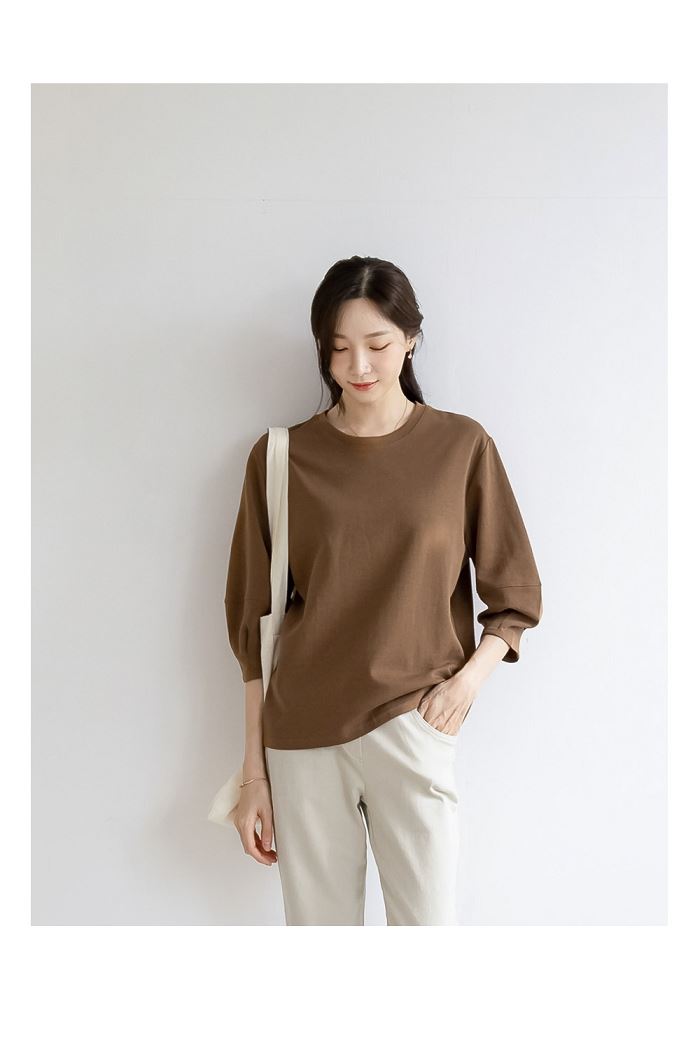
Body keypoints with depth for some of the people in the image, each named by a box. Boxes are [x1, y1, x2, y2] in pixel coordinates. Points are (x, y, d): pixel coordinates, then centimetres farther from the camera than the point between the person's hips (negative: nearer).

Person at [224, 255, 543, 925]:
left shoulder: (461, 447, 1)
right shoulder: (281, 457, 3)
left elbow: (517, 597, 7)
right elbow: (254, 623, 5)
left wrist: (469, 679, -12)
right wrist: (254, 772, 5)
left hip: (411, 726, -1)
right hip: (301, 735, 1)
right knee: (318, 922, 11)